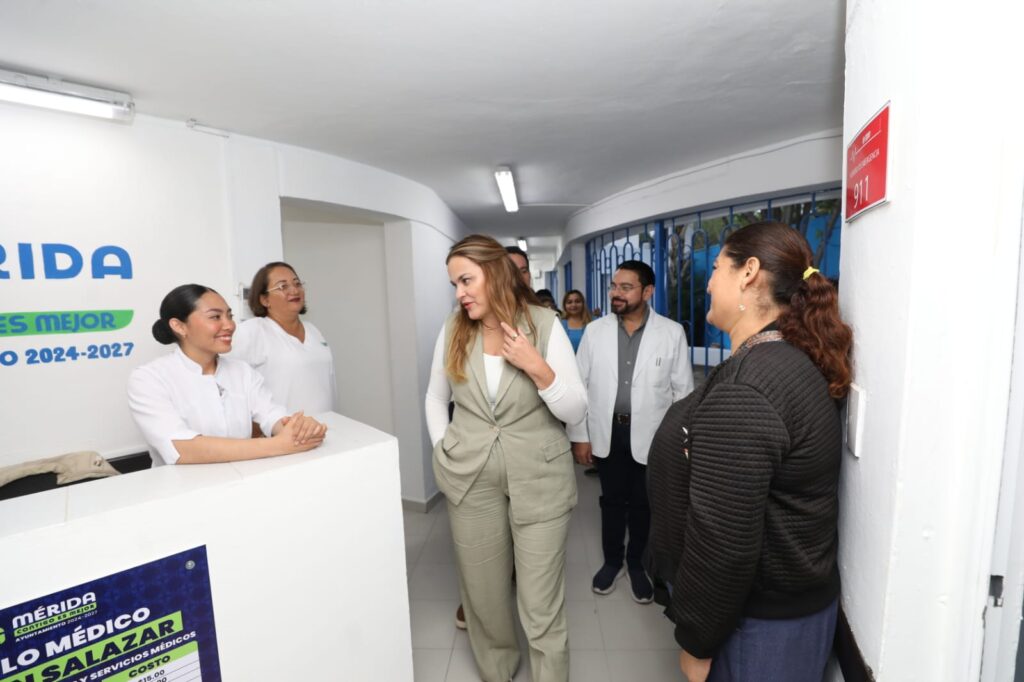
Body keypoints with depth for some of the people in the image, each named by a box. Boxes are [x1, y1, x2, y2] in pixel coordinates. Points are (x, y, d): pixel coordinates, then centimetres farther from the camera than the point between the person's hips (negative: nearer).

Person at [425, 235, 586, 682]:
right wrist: (443, 450, 2)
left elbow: (576, 411, -9)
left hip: (538, 477, -3)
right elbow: (435, 398, 12)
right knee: (482, 591, 20)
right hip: (469, 478, 3)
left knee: (541, 604, 8)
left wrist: (537, 368, -23)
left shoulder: (545, 325, -9)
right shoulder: (453, 330, 0)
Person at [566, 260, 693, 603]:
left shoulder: (672, 332, -7)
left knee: (643, 503, 16)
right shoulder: (595, 331, -4)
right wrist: (579, 436, -3)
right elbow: (579, 385, -2)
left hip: (651, 434, -1)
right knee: (612, 499, 17)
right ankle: (612, 560, 40)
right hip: (606, 432, 1)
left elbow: (683, 390, -4)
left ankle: (637, 563, 40)